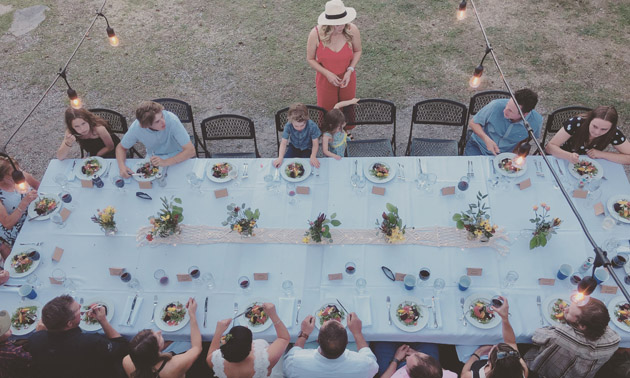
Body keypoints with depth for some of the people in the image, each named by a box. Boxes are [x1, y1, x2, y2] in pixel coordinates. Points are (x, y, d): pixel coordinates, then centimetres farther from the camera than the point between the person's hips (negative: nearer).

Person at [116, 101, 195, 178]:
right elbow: (121, 147, -6)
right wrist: (122, 166, -27)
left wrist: (165, 162, -44)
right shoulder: (136, 127, -26)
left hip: (177, 158, -2)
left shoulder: (172, 120, -34)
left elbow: (191, 151, -32)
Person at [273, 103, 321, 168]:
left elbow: (315, 143, -19)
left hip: (307, 149, -2)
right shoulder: (288, 126, -24)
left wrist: (313, 157, -36)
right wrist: (280, 158, -35)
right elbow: (284, 143, -20)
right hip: (293, 147, 2)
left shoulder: (312, 126, -29)